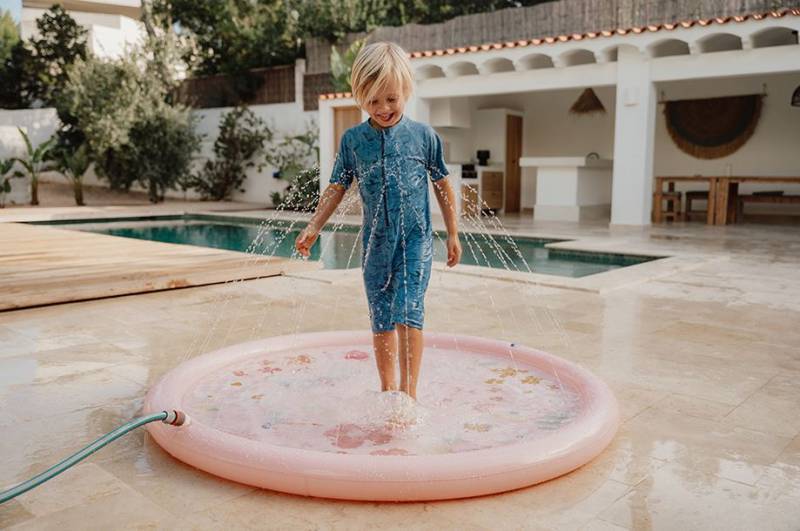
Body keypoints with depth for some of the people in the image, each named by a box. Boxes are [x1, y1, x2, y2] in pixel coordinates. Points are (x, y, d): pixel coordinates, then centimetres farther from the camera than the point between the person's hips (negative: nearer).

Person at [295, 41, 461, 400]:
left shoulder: (423, 135, -3)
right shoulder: (353, 140, 1)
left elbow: (442, 184, 5)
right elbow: (337, 188, 7)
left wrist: (452, 234, 8)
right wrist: (313, 227, -3)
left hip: (415, 240, -3)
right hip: (375, 242, 3)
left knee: (407, 313, -14)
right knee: (381, 321, 10)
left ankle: (409, 393, -6)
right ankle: (387, 389, 25)